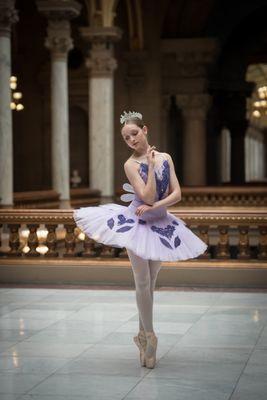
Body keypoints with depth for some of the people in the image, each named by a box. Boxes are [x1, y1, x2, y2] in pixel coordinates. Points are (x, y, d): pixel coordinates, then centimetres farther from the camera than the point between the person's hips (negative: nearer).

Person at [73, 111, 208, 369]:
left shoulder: (165, 158, 0)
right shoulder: (131, 164, -11)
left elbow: (177, 194, -5)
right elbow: (147, 196, -21)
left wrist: (154, 207, -17)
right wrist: (151, 165, -19)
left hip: (160, 225, 4)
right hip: (137, 224, -4)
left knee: (150, 282, 10)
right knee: (143, 282, -4)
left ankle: (142, 334, 20)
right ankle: (149, 337, 6)